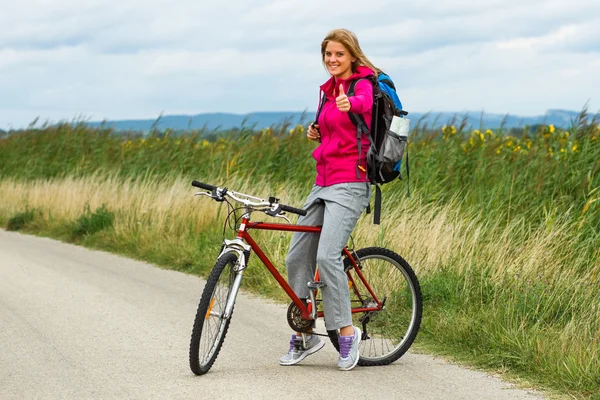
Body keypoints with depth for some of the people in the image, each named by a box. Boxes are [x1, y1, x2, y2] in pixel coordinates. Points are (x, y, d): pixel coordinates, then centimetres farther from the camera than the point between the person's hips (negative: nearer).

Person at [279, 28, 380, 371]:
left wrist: (350, 103, -57)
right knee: (297, 258, 6)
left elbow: (364, 102, -33)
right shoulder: (329, 89, 16)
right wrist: (316, 132, 7)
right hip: (323, 183, 9)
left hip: (350, 184, -9)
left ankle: (348, 331, -10)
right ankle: (304, 336, 17)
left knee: (327, 255, -23)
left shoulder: (363, 84, -8)